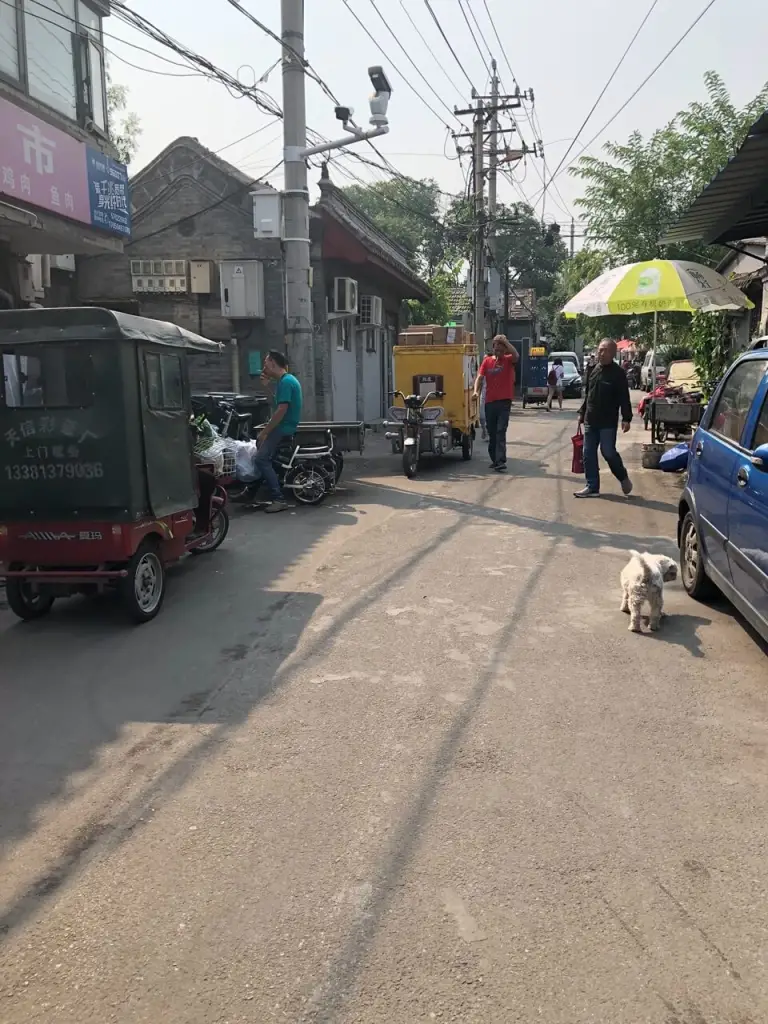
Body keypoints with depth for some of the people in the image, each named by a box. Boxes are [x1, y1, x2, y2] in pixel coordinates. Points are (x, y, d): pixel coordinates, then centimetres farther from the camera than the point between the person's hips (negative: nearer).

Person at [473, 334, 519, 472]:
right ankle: (495, 459, 24)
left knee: (501, 432, -11)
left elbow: (516, 355, -21)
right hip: (489, 401, 4)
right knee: (491, 432, 12)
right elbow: (480, 377, 0)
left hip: (504, 401, -4)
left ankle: (501, 462, -16)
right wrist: (476, 391, -17)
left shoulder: (508, 360, 2)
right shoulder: (487, 361, 9)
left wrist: (505, 341, -21)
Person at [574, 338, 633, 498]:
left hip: (608, 422, -6)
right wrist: (582, 413, 18)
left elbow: (624, 398, -11)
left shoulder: (618, 373, -8)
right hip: (590, 420, 6)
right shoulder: (593, 370, 10)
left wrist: (626, 418, -18)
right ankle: (592, 487, 12)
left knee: (608, 452, -6)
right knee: (588, 455, 5)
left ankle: (624, 478, 20)